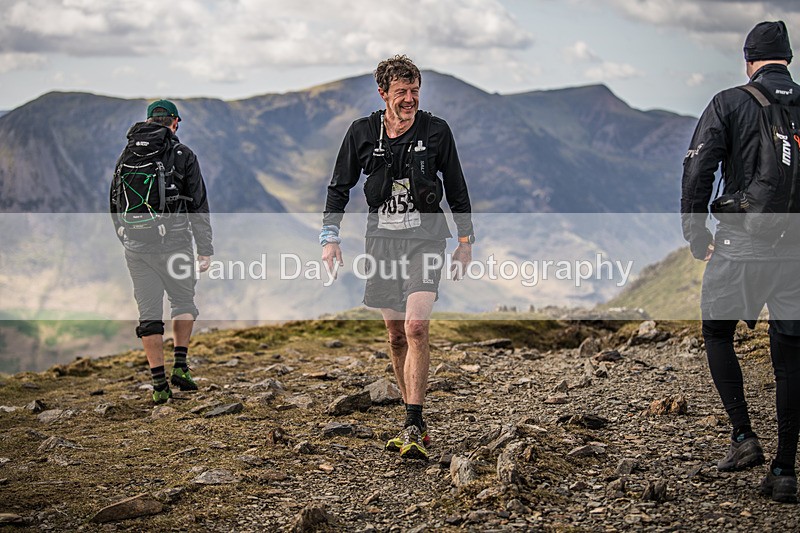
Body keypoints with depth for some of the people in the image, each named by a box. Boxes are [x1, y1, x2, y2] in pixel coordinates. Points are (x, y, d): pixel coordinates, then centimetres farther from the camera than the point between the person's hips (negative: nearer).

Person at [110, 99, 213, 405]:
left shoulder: (126, 155, 9)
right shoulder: (182, 155, -3)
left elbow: (114, 204, 15)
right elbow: (199, 205, -4)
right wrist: (205, 249, 1)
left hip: (134, 245, 3)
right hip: (172, 242, -3)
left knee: (148, 311, 5)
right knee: (183, 301, 18)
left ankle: (159, 384, 3)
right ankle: (180, 366, 7)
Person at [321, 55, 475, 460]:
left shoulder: (436, 130, -1)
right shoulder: (362, 133, 3)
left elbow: (456, 188, 8)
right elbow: (339, 187, 10)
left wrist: (466, 241, 9)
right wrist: (330, 238, 3)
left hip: (425, 236, -3)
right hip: (382, 237, 3)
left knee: (416, 326, -19)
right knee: (395, 334, 7)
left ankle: (413, 427, -17)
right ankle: (416, 423, 19)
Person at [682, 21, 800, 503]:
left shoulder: (730, 104, -3)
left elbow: (698, 170, -9)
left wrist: (696, 234, 1)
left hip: (741, 246, -3)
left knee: (718, 333, 18)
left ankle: (744, 437, 5)